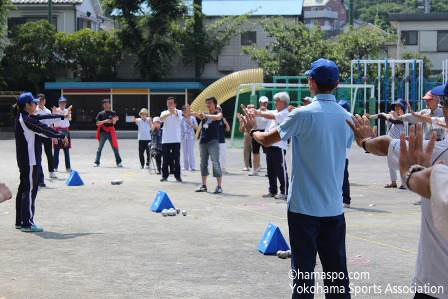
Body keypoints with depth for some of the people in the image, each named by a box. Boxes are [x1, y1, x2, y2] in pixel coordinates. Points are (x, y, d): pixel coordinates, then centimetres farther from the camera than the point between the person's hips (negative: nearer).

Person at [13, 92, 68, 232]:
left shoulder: (21, 118, 12)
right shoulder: (26, 120, -18)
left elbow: (43, 118, 19)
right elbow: (45, 129, -16)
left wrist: (62, 116, 24)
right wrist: (62, 136, -3)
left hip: (23, 160, 11)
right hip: (30, 159, -11)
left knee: (23, 189, 14)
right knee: (30, 190, -7)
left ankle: (20, 221, 21)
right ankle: (27, 223, -6)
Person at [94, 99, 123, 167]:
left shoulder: (113, 113, 5)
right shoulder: (101, 114, 5)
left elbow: (113, 123, -3)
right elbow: (97, 123, -1)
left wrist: (114, 120, -25)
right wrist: (105, 121, -15)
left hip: (111, 132, 0)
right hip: (103, 132, 0)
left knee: (115, 148, 0)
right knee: (99, 148, 0)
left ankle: (119, 162, 5)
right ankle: (96, 162, 4)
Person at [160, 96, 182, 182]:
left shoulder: (179, 112, 3)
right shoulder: (164, 112, 8)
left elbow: (177, 115, -23)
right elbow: (161, 117, -17)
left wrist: (173, 111, -48)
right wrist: (170, 112, -39)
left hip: (176, 140, -2)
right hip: (165, 140, 2)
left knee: (176, 159, 0)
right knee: (165, 159, 5)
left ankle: (178, 176, 5)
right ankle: (164, 176, 13)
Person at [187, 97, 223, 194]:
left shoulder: (218, 113, 2)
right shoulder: (203, 114, 14)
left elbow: (218, 117, -22)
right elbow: (196, 114, -5)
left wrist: (206, 115, -32)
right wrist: (190, 112, -26)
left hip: (213, 141, -6)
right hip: (203, 141, 6)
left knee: (215, 163, -10)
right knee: (203, 163, 10)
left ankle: (219, 186, -8)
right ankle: (203, 185, 19)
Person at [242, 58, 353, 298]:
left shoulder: (303, 115, -13)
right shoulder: (346, 118, 2)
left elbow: (267, 140, -5)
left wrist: (252, 129, 17)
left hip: (304, 205, -4)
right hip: (334, 207, 4)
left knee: (303, 269, 2)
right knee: (337, 272, 10)